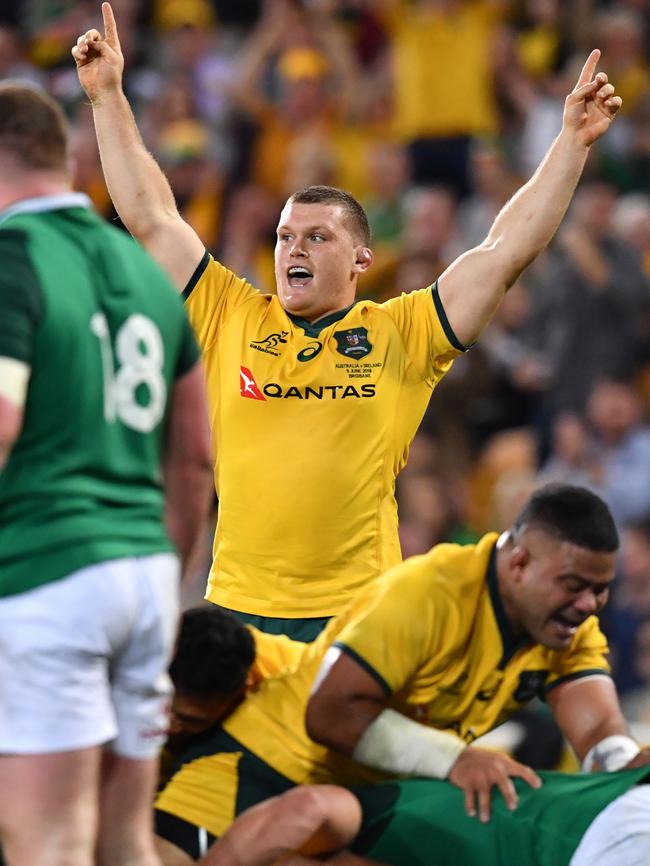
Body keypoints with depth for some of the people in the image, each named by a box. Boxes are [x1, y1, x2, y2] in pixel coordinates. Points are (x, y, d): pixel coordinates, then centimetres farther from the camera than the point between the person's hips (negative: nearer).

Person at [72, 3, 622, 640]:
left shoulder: (401, 333, 6)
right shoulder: (232, 319, 10)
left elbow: (507, 249, 5)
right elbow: (152, 220, 13)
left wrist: (573, 141, 2)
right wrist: (109, 99, 12)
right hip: (238, 607, 2)